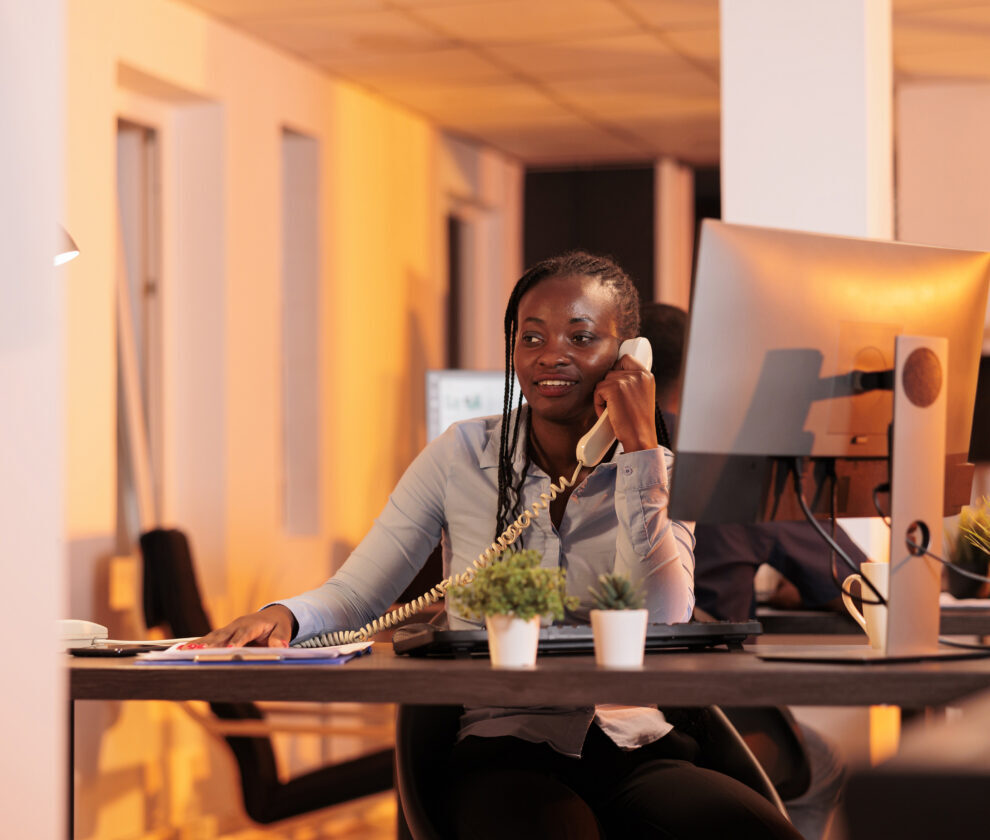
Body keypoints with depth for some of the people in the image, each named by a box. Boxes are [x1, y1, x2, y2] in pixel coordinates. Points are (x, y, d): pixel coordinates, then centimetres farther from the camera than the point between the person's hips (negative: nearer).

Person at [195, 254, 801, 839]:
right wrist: (285, 616, -18)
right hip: (506, 754, -1)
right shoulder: (461, 456, 8)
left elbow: (657, 626, -10)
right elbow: (357, 595, 6)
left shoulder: (659, 474, 8)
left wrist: (637, 448, -9)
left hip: (637, 749, 1)